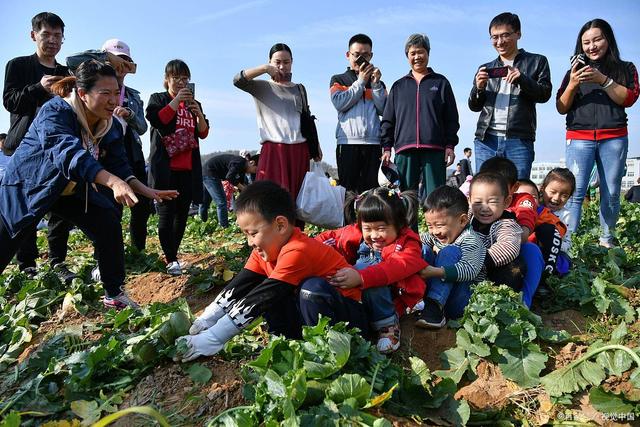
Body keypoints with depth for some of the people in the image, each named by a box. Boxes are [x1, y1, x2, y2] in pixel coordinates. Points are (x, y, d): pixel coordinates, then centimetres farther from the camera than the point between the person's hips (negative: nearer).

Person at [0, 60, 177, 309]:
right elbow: (69, 152, -47)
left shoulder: (112, 127, -10)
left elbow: (119, 167, -3)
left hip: (74, 190, 5)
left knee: (109, 225, -9)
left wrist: (148, 192, -18)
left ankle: (114, 295, 5)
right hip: (27, 187, -5)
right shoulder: (55, 112, -30)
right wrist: (113, 182, -61)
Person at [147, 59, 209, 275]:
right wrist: (176, 101, -18)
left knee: (182, 214, 4)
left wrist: (199, 114, -8)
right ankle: (171, 260, -1)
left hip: (188, 169, 4)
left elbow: (204, 133, 10)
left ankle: (173, 255, 15)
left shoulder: (194, 104, 18)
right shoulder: (157, 99, 7)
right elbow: (156, 120, -13)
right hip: (165, 167, -4)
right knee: (166, 213, -8)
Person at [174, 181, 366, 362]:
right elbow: (236, 289, -7)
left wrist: (209, 341, -29)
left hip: (348, 314, -7)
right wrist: (199, 326, -17)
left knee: (313, 287, -35)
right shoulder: (265, 249, -4)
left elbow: (255, 302, -31)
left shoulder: (296, 252, -31)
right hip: (310, 310, 8)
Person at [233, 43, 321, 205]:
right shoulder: (262, 87, 7)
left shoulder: (299, 89, 20)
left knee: (298, 198, 4)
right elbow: (238, 80, -11)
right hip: (273, 150, -4)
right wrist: (265, 68, -16)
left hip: (300, 151, 4)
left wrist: (316, 147, 20)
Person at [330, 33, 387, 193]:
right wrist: (361, 82, 1)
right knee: (347, 189, -6)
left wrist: (375, 84, -1)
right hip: (348, 142, -2)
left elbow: (384, 110, 7)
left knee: (370, 190, 0)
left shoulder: (377, 82, 21)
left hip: (373, 143, 2)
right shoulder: (338, 80, 15)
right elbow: (340, 103, -5)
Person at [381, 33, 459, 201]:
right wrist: (386, 148, 6)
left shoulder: (440, 82, 14)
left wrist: (450, 145, 0)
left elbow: (451, 117, 9)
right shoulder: (399, 86, 18)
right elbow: (388, 120, 15)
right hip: (404, 149, 1)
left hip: (434, 149, -1)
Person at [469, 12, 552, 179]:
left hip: (519, 140, -3)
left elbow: (544, 94, 3)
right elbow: (474, 106, 18)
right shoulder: (486, 68, 22)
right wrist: (478, 88, -4)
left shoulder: (536, 62, 14)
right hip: (486, 140, 3)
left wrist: (521, 79, -14)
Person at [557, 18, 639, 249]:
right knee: (575, 191, -14)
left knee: (611, 193, -3)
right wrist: (572, 85, -8)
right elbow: (562, 108, 9)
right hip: (579, 137, 0)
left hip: (614, 138, 1)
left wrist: (602, 79, -13)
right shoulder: (575, 72, 17)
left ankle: (607, 240, 6)